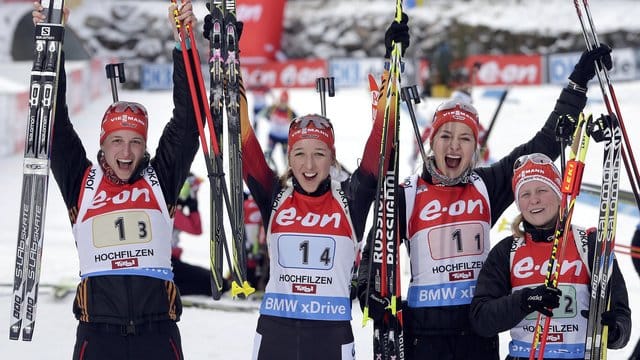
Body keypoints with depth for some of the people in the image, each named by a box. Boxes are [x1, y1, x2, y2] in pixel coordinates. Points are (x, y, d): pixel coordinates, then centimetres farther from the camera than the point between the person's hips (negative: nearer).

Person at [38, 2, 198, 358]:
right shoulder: (82, 181, 9)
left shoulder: (161, 179, 10)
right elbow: (54, 125, 5)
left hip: (158, 330, 0)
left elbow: (187, 121, 5)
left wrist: (184, 43, -2)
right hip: (98, 330, 0)